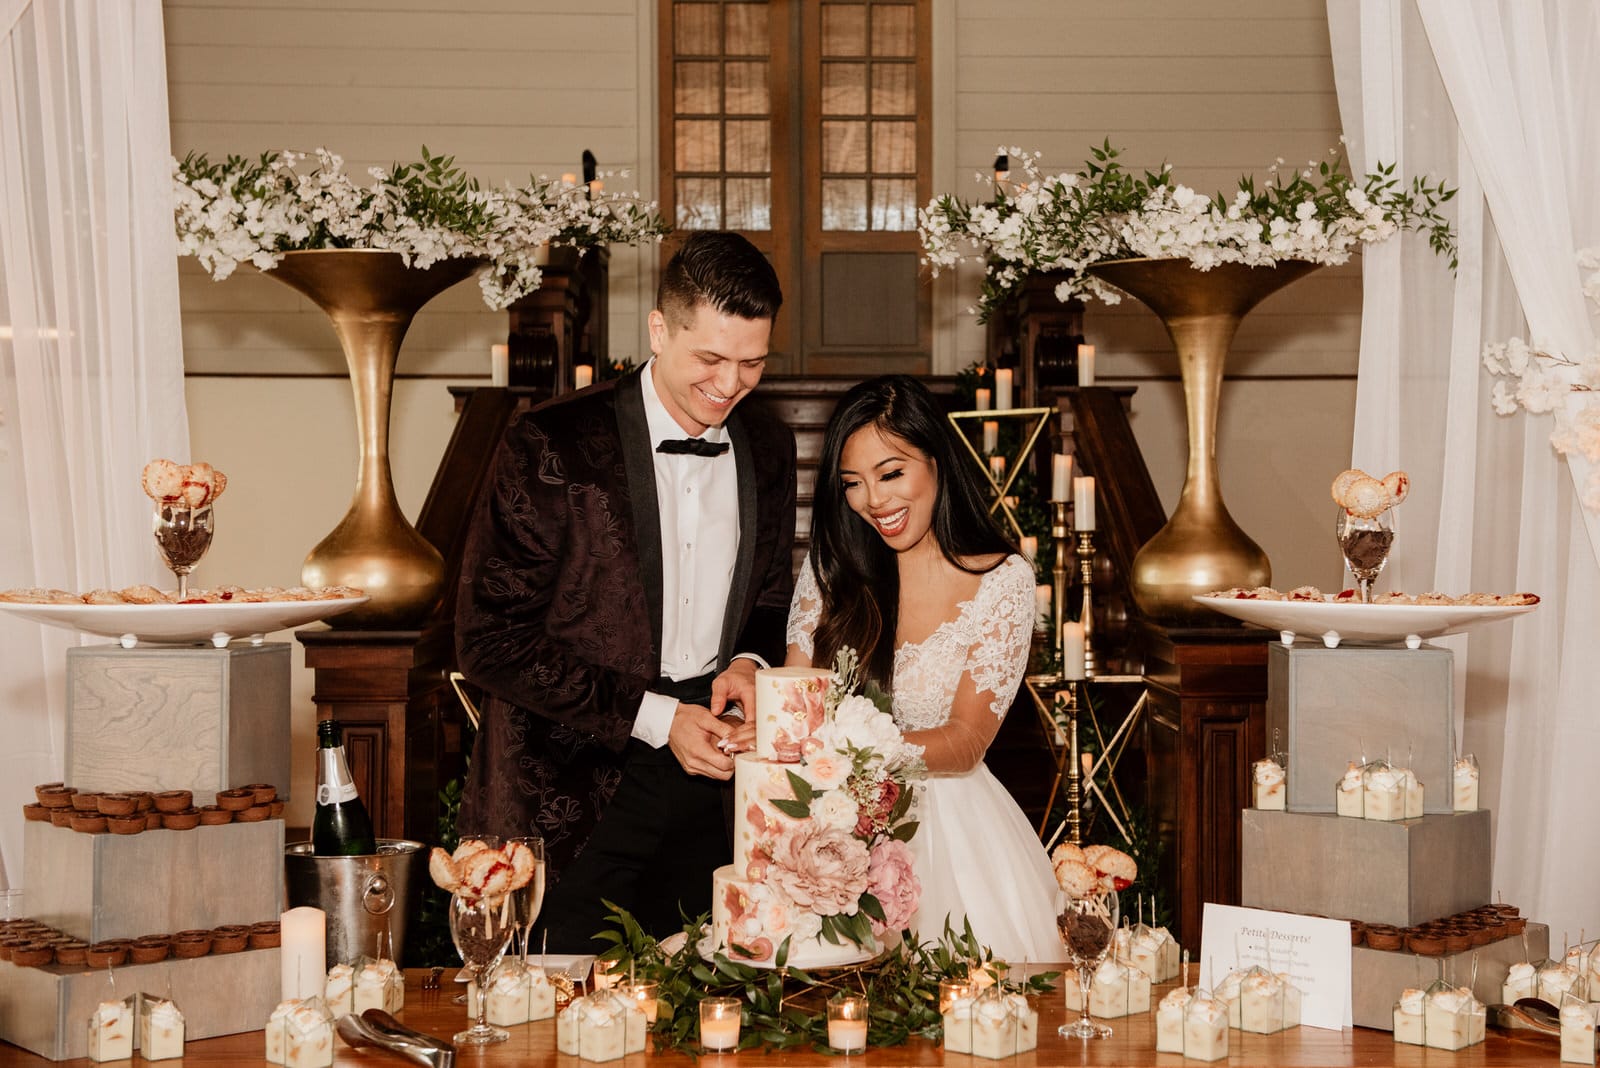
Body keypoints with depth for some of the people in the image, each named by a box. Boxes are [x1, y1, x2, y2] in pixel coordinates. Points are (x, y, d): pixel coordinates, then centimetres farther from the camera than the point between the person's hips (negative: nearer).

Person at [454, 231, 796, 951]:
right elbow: (490, 642, -12)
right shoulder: (549, 447, -12)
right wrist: (653, 717, -15)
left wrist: (749, 662, -4)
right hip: (567, 801, -4)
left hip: (708, 801, 5)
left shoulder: (768, 451, 6)